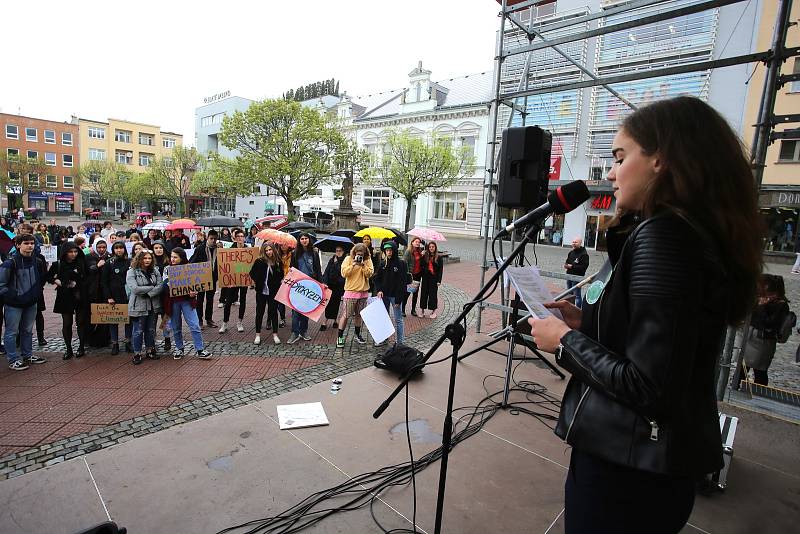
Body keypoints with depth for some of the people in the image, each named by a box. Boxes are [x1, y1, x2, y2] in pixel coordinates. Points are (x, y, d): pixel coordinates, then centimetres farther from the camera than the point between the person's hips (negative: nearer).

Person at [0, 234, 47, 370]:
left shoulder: (37, 262, 2)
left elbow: (42, 279, 18)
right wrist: (11, 296, -13)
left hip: (31, 303, 6)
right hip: (14, 304, -6)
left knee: (28, 330, 17)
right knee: (12, 332, 3)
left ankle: (28, 355, 30)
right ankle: (13, 360, 11)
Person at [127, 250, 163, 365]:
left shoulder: (155, 271, 7)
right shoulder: (132, 272, -5)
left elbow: (160, 287, -4)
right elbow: (135, 288, -18)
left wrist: (148, 293, -18)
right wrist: (152, 287, -12)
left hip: (153, 305, 4)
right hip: (139, 306, -4)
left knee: (151, 330, 13)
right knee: (138, 331, 3)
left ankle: (150, 350, 26)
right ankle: (137, 353, 14)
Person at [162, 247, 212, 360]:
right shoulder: (167, 269, 4)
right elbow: (165, 285, -5)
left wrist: (193, 292, -15)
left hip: (187, 301, -1)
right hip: (173, 301, 1)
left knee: (195, 325, -6)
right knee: (176, 327, 12)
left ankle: (200, 350, 0)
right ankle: (179, 348, 28)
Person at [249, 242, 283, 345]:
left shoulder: (278, 262, -1)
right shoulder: (259, 261, -6)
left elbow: (281, 275, 12)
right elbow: (252, 273, 5)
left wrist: (277, 283, 0)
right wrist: (257, 282, 1)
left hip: (273, 291, 1)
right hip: (261, 291, -1)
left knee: (274, 312, 8)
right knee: (259, 312, 7)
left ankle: (275, 335, 17)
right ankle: (258, 335, 18)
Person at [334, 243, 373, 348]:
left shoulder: (368, 260, 4)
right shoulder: (348, 259, -2)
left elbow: (370, 273, -6)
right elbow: (344, 273, -10)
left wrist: (363, 265, -17)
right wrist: (353, 264, -18)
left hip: (363, 292, 3)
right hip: (351, 291, -3)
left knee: (359, 314, 15)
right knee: (345, 314, -3)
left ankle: (357, 334, 29)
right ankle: (340, 337, 5)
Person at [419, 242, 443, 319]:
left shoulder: (438, 257, -1)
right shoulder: (425, 256, 5)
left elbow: (441, 269, -3)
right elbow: (422, 266, 4)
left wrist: (439, 280, -9)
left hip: (434, 278, -3)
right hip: (425, 278, 3)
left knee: (433, 294, 3)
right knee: (424, 294, 6)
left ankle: (433, 311, 15)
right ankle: (423, 311, 16)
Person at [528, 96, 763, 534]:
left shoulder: (661, 234, -24)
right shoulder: (701, 233, 6)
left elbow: (650, 389, -27)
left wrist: (565, 341, -15)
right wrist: (586, 323, 5)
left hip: (625, 469, -9)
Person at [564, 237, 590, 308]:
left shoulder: (584, 254, -13)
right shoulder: (571, 252, 11)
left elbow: (584, 267, -21)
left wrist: (572, 266, -23)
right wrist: (566, 264, 0)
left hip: (577, 277, -8)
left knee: (577, 295, -3)